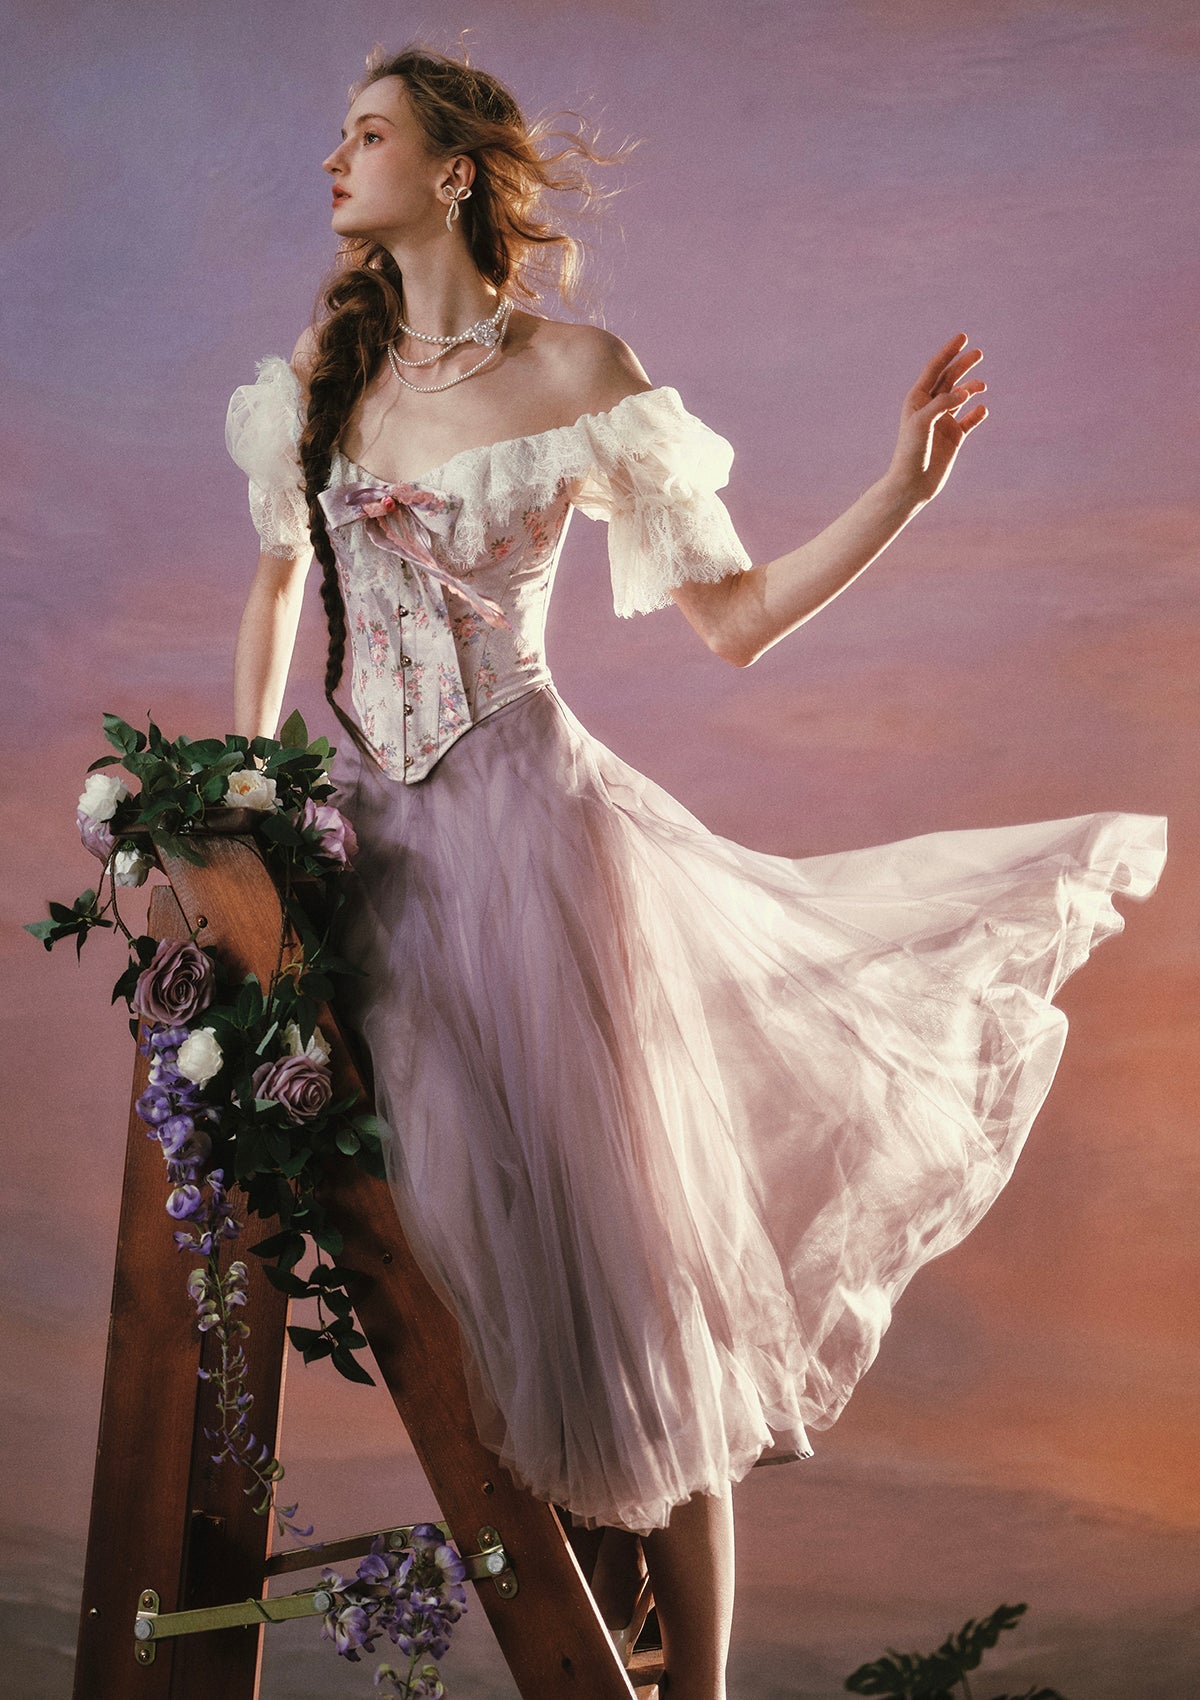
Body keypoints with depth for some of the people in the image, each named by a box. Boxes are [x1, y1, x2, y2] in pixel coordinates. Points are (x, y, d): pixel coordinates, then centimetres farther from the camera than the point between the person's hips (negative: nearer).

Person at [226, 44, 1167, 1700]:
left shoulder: (576, 373, -3)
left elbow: (734, 614, -1)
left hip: (524, 823, -5)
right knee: (471, 1262, 11)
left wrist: (906, 484, -11)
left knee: (603, 1244, -1)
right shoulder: (323, 369, 10)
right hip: (376, 838, 5)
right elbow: (279, 579, 23)